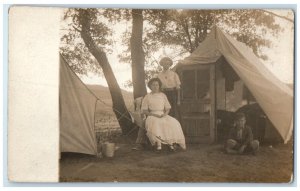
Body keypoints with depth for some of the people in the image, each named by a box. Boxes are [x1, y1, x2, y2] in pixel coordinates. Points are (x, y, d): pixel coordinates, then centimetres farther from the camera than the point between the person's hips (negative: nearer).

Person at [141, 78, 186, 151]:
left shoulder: (163, 95, 14)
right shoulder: (147, 97, 6)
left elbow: (168, 108, 15)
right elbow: (144, 111, 2)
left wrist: (165, 113, -8)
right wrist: (153, 114, -13)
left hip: (163, 115, 3)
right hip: (152, 116, -3)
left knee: (173, 123, -28)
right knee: (155, 123, -39)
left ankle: (170, 141, -28)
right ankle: (158, 142, -41)